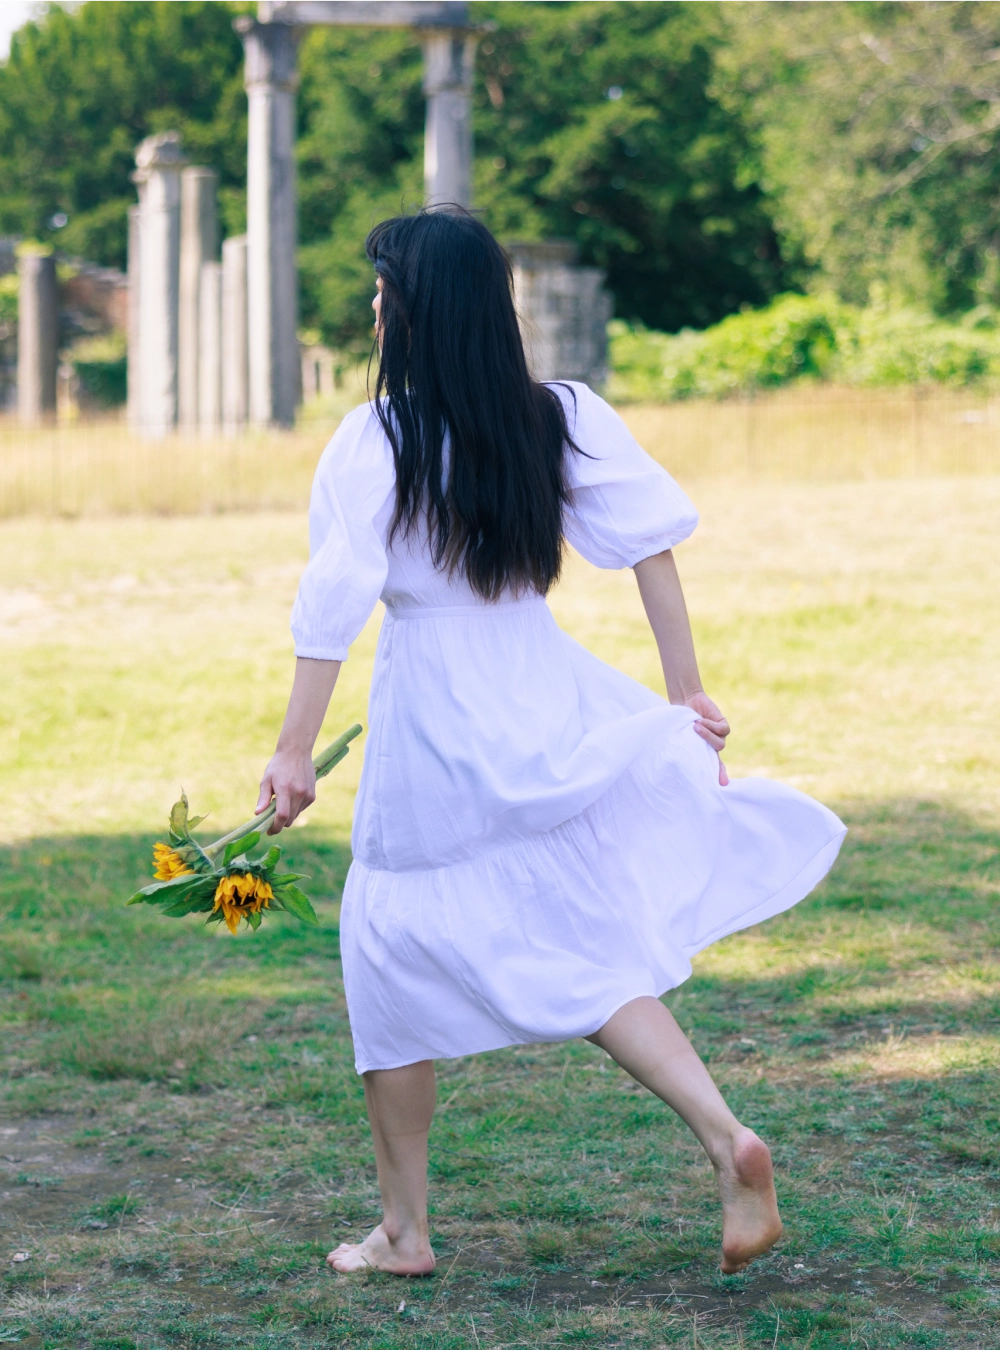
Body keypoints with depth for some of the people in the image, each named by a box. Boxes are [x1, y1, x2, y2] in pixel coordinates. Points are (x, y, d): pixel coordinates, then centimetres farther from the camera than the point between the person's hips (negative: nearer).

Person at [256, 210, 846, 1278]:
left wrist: (294, 751, -9)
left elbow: (332, 606, -13)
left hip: (428, 726, -4)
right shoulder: (566, 420, 0)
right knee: (589, 955, 10)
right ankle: (726, 1138, -11)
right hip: (546, 708, 4)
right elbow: (651, 547, 0)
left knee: (391, 964, 12)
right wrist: (685, 693, 6)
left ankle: (404, 1231, 18)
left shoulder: (375, 442, -12)